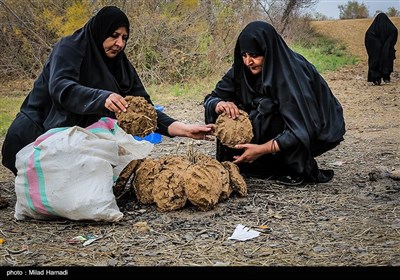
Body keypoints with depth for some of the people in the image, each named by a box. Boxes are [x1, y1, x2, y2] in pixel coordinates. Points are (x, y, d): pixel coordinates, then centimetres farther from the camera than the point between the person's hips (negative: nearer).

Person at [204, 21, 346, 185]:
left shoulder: (292, 71, -30)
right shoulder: (243, 69, -12)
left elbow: (303, 130, -35)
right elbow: (211, 98, -8)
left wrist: (263, 149, -40)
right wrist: (220, 105, -32)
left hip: (319, 130, -6)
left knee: (265, 112, -31)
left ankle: (300, 169, -11)